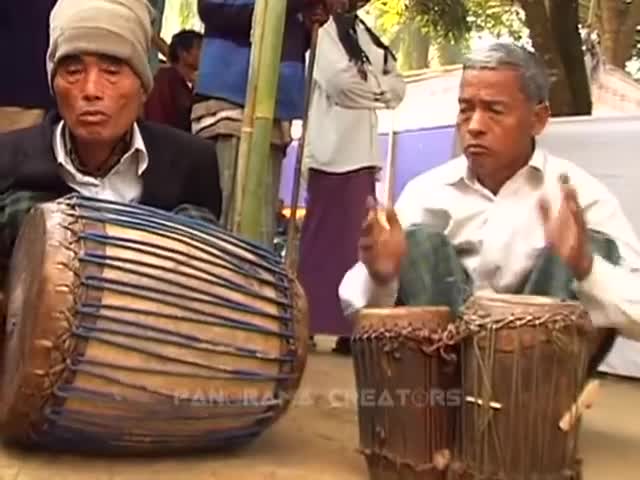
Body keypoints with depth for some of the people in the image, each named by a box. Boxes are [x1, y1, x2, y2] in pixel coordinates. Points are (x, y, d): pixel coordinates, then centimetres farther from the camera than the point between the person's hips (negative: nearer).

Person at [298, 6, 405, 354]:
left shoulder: (362, 32, 13)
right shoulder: (322, 26, 5)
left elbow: (397, 87, 6)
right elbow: (342, 82, -6)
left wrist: (367, 85, -4)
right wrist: (378, 87, 4)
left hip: (362, 152, 3)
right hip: (334, 152, -3)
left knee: (355, 240, 2)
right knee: (327, 239, -2)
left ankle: (344, 327, 6)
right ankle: (302, 325, 2)